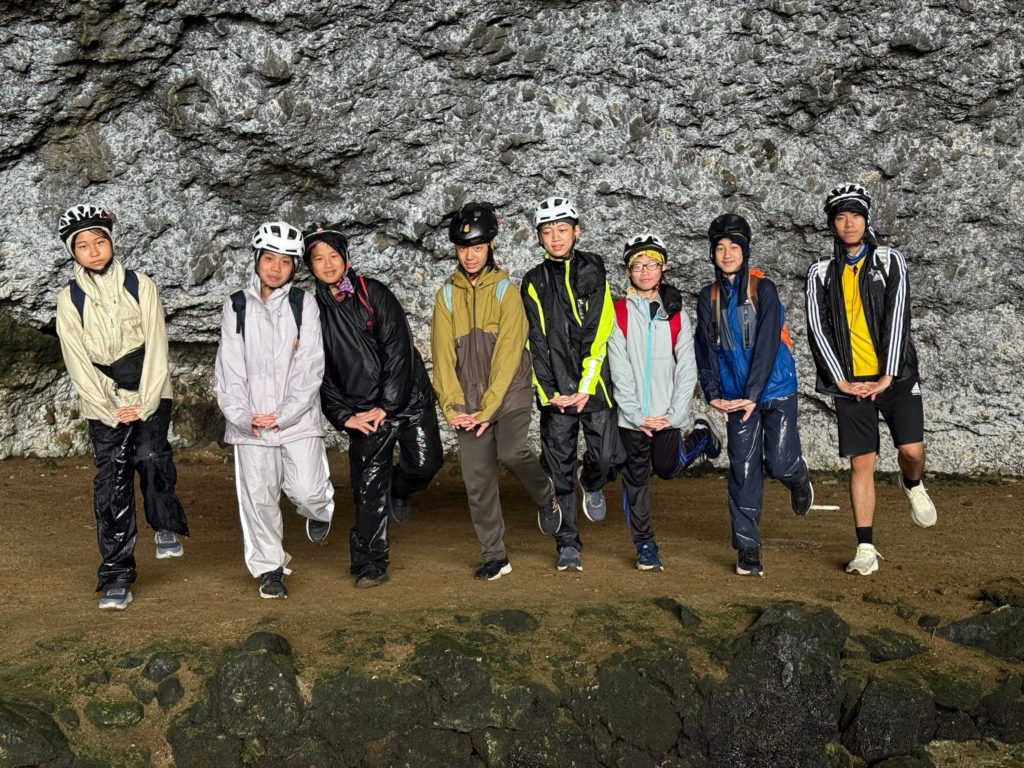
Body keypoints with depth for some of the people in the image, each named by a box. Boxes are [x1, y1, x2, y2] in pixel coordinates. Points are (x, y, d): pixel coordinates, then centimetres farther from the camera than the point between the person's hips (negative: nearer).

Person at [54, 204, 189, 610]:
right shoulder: (69, 299, -1)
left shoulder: (139, 285, -2)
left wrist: (144, 403, -11)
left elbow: (156, 346, -4)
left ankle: (166, 527, 7)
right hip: (103, 403, 0)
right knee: (111, 487, -4)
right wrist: (110, 408, -10)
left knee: (150, 456, -21)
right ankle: (116, 577, 2)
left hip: (150, 393, 0)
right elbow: (78, 363, -3)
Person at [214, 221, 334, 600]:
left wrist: (285, 413, -11)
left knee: (307, 491, -5)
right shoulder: (236, 306, 6)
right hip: (250, 423, 1)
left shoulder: (303, 304, 2)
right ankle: (270, 567, 19)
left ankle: (319, 512, 31)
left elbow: (309, 366, -2)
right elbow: (229, 367, 4)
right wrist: (241, 414, -9)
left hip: (298, 418, -1)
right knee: (257, 496, 3)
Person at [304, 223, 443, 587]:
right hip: (362, 411, 1)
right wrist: (344, 416, -7)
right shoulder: (313, 310, 5)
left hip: (407, 397, 0)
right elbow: (319, 373, 5)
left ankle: (397, 490, 27)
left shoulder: (373, 293, -1)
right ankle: (370, 564, 9)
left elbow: (398, 349, -6)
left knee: (426, 463, -9)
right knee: (368, 487, -3)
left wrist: (386, 405, -12)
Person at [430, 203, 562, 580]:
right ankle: (494, 556, 14)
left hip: (509, 393, -3)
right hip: (468, 402, 3)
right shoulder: (447, 295, 7)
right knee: (477, 480, 2)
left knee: (512, 452, -26)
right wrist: (452, 406, -8)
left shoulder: (505, 290, -2)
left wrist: (489, 407, -15)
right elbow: (443, 354, 3)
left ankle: (546, 493, 6)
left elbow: (508, 352, -9)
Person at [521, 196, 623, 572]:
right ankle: (567, 545, 12)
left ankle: (591, 483, 28)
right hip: (556, 391, 1)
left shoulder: (593, 273, 3)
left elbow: (598, 335, -4)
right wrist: (549, 393, -8)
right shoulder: (534, 283, 6)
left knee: (607, 457, -8)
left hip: (595, 386, -1)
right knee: (558, 468, 1)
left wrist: (586, 387, -12)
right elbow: (536, 344, 2)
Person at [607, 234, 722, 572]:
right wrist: (637, 416, -11)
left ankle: (701, 437, 40)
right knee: (635, 478, 4)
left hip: (667, 414, 1)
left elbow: (687, 369, 1)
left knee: (667, 468, 11)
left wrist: (674, 414, -8)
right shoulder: (619, 314, -2)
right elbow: (619, 372, -5)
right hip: (631, 416, 0)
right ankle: (645, 546, 17)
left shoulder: (676, 313, 3)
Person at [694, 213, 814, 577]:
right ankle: (747, 548, 6)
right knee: (743, 470, -1)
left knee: (780, 464, -7)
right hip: (736, 396, 3)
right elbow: (705, 349, 4)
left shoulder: (763, 289, -5)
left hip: (775, 389, -3)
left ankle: (799, 481, 31)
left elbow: (768, 344, -12)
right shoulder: (708, 297, 6)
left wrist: (753, 395, -18)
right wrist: (713, 395, -9)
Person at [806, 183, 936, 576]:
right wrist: (840, 380, -9)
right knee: (861, 463, -1)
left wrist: (888, 376, -14)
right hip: (851, 382, 1)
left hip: (895, 377, -1)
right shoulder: (821, 273, 8)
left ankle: (912, 485, 25)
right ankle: (866, 549, 5)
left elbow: (897, 317, -6)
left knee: (912, 450, -12)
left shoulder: (890, 261, 4)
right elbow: (817, 329, 1)